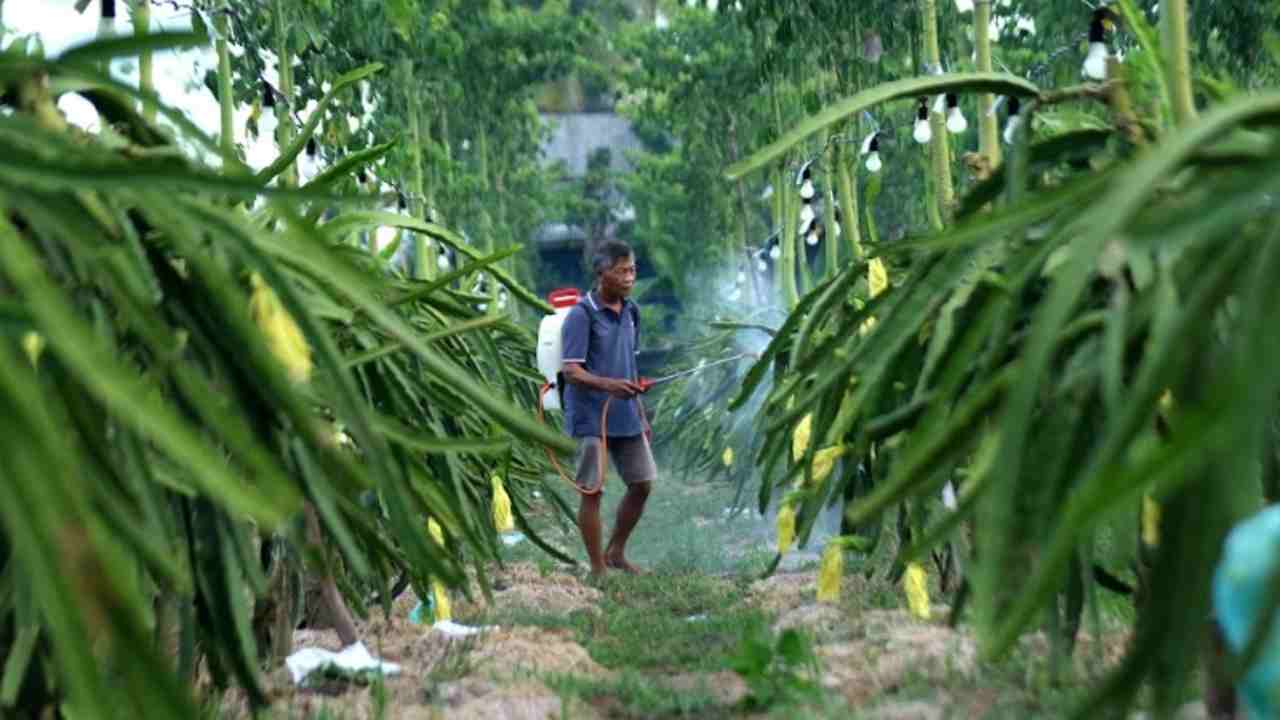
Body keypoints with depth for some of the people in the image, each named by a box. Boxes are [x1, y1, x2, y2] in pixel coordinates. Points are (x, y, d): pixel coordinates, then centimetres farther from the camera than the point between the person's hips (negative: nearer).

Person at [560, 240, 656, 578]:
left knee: (642, 483, 10)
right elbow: (571, 372, -18)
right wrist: (607, 385, -36)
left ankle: (616, 553, 28)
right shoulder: (581, 315, -13)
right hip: (591, 419, -7)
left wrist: (641, 414, 18)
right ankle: (598, 569, 10)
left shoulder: (631, 311, 8)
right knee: (593, 491, 0)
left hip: (626, 417, 7)